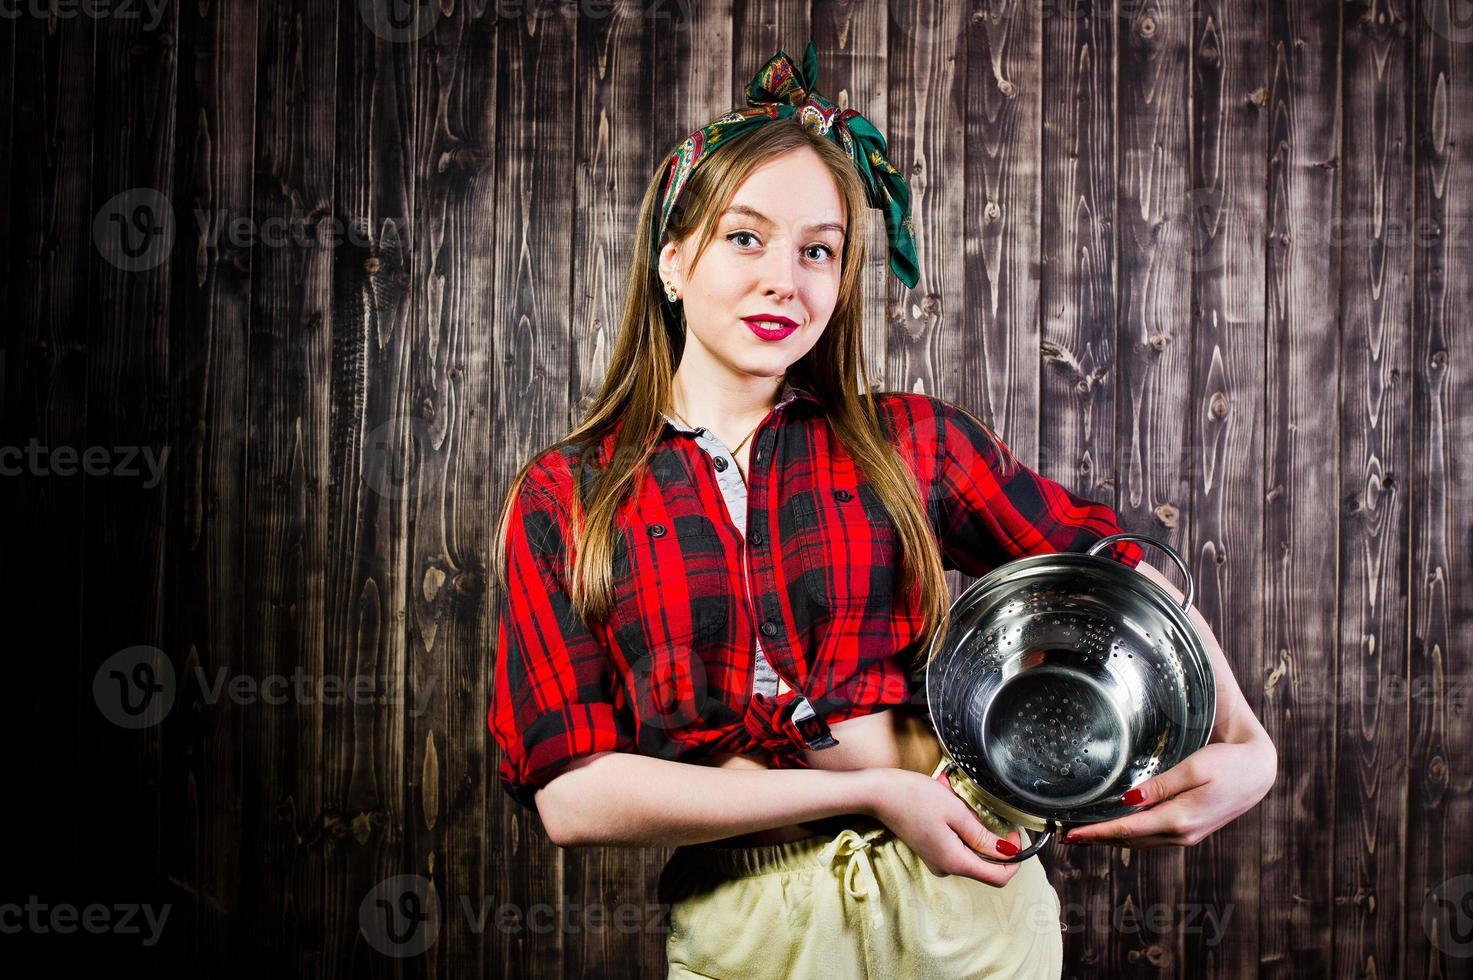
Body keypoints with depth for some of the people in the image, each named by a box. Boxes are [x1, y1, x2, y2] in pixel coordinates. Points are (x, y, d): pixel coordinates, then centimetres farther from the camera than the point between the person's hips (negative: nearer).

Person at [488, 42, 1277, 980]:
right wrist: (869, 791, -17)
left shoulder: (912, 443, 0)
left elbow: (1113, 567, 6)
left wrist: (1245, 744, -12)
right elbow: (570, 793, -11)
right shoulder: (562, 500, -3)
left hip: (965, 894, 2)